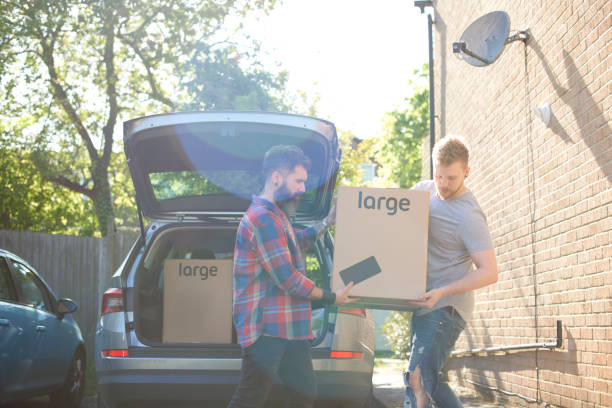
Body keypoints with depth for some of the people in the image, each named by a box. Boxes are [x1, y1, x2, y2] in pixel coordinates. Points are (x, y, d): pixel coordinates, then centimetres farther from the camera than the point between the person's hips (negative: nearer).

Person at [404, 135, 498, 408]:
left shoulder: (468, 216, -16)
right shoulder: (424, 190, 7)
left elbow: (489, 272, -20)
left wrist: (442, 292, -29)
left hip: (446, 308, -9)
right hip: (424, 304, 9)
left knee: (418, 379, -17)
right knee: (429, 380, 13)